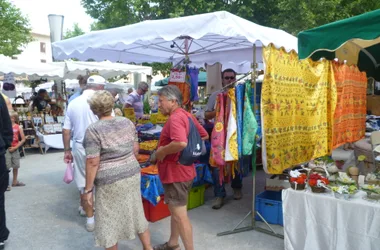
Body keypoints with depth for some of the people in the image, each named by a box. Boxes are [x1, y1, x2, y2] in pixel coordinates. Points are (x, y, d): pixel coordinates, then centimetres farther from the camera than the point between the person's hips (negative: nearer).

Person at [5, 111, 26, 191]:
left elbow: (23, 139, -1)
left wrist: (15, 147, -7)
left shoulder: (18, 127, -1)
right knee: (6, 166, -4)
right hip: (6, 148, -3)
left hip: (15, 149, 3)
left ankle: (15, 181, 28)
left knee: (16, 166, 13)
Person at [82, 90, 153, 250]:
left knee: (109, 222, 11)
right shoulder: (127, 122, 2)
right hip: (132, 174, 6)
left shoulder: (93, 130, -14)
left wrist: (87, 190, -9)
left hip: (110, 181, -6)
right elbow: (136, 149, 7)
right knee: (136, 214, 21)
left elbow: (93, 163, -16)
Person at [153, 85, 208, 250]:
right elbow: (204, 136, 16)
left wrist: (162, 151, -22)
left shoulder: (175, 118, -21)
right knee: (175, 211, 23)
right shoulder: (186, 115, 9)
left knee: (180, 215, 1)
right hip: (180, 171, 11)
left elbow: (181, 143, -38)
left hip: (175, 173, -11)